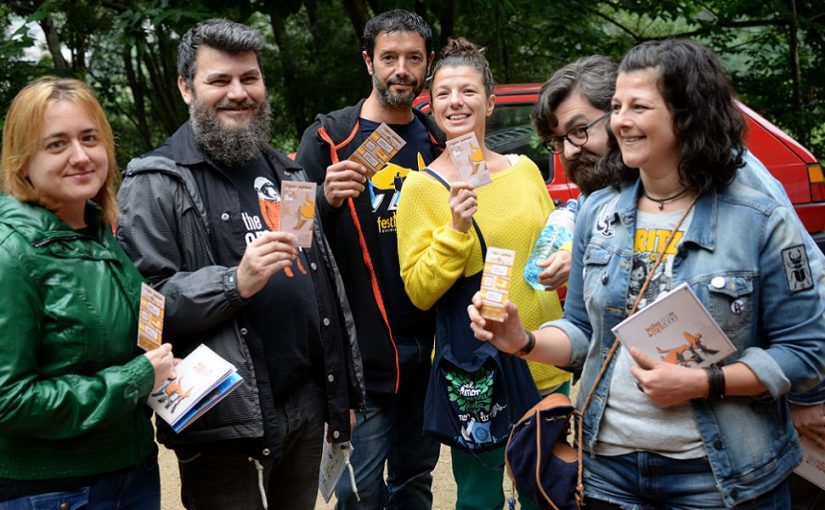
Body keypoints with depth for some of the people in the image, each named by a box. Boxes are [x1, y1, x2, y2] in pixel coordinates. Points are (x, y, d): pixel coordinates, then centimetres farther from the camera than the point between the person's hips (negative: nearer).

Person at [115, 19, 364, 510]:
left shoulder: (286, 173, 13)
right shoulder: (156, 183, -8)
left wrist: (347, 390, 16)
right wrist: (236, 282, -28)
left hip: (308, 403, 6)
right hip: (224, 417, -6)